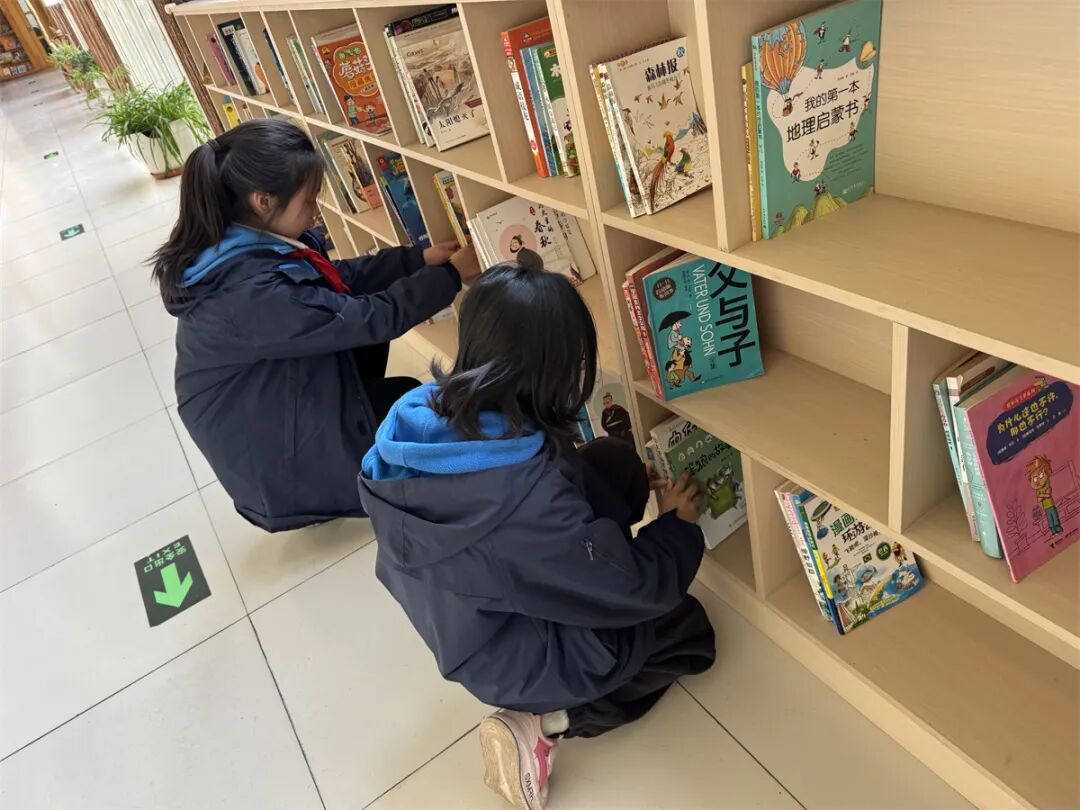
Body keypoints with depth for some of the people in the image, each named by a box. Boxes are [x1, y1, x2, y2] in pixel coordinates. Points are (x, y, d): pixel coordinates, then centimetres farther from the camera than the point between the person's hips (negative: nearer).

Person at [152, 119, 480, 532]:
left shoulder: (247, 242, -9)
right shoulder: (251, 291, -37)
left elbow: (334, 277, 2)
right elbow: (369, 319, -30)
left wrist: (419, 259, -4)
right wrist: (450, 275, -19)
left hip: (268, 386, 8)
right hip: (255, 428, -8)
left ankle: (362, 416, 18)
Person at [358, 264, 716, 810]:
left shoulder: (423, 413, -17)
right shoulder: (523, 493, -39)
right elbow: (637, 590, -23)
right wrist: (678, 525, -4)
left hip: (465, 616, 7)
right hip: (512, 657, -6)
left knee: (617, 462, 6)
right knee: (688, 627, 17)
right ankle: (540, 722, 6)